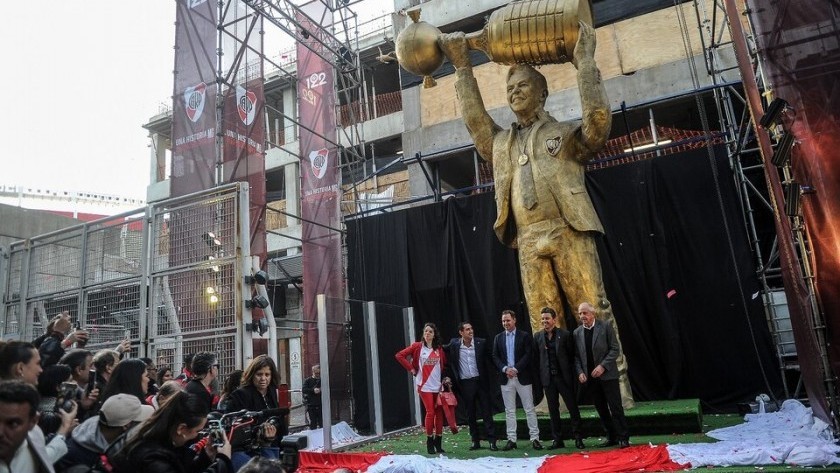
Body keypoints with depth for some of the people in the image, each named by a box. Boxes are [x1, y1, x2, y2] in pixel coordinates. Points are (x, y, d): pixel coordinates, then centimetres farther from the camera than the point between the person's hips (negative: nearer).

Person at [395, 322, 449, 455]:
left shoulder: (439, 349, 9)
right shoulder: (417, 346, -1)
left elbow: (445, 365, 18)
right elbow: (399, 355, -3)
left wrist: (445, 377, 3)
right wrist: (411, 369, -5)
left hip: (438, 385, 3)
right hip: (425, 386, -3)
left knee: (439, 413, 5)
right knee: (430, 412, -7)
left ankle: (438, 443, 16)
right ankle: (430, 441, 9)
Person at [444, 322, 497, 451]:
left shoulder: (481, 343, -3)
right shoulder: (454, 344, -2)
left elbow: (487, 361, 3)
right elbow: (447, 360, 11)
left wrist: (487, 380, -2)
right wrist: (450, 378, 5)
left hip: (480, 381, -1)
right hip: (464, 384, 1)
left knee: (487, 412, 1)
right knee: (470, 415, 9)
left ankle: (492, 441, 6)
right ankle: (475, 441, 19)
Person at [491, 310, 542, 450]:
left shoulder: (525, 336, 0)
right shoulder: (498, 337, 10)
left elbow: (528, 355, -7)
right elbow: (495, 357, 6)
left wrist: (516, 369, -15)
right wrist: (505, 369, -10)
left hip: (522, 377, -3)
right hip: (506, 378, 3)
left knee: (529, 409, 2)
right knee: (509, 411, 6)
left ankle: (534, 438, 8)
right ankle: (511, 439, 12)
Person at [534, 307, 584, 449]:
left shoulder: (565, 334, -3)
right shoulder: (537, 336, 5)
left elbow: (572, 356, -2)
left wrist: (572, 376, -7)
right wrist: (539, 379, 1)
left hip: (564, 377, -2)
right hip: (548, 378, 3)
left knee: (573, 408, 3)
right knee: (553, 410, 9)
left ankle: (578, 438, 16)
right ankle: (557, 439, 18)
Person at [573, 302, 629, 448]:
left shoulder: (605, 327, -3)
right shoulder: (577, 332, 7)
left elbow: (615, 348, -6)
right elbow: (577, 356, 9)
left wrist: (603, 366, -15)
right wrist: (580, 372, -5)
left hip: (607, 375, -4)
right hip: (590, 377, 4)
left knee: (616, 408, -3)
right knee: (601, 410, 9)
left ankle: (623, 438, 5)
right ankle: (611, 437, 19)